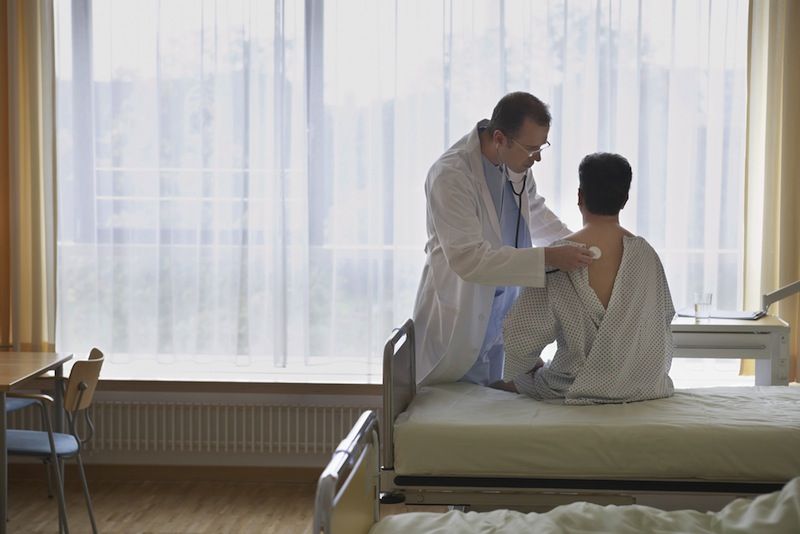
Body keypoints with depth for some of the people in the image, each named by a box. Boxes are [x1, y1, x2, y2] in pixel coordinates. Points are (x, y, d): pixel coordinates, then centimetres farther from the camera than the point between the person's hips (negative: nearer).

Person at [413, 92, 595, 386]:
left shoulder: (515, 161, -1)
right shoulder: (450, 175, -25)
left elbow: (534, 211, 22)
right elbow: (469, 259, -31)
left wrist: (574, 242, 9)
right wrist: (548, 258, -34)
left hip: (502, 314, 7)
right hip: (460, 321, -7)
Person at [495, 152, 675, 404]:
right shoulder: (644, 253, -5)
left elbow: (521, 332, -12)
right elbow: (664, 316, 7)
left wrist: (533, 367, 9)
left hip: (577, 388, -4)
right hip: (645, 384, 4)